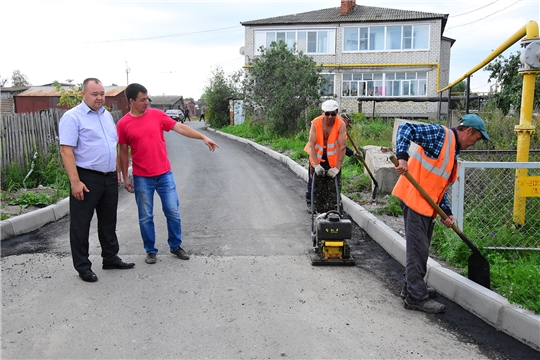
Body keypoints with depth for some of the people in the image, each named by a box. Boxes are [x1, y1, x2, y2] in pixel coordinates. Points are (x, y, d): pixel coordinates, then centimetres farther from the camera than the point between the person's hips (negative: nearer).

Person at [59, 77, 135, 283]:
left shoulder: (106, 115, 13)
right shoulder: (73, 117, -10)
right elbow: (66, 150, -16)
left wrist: (117, 172, 16)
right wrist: (75, 181, -22)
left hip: (109, 177, 7)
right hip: (86, 178, -7)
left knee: (108, 220, 16)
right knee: (81, 223, 4)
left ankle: (110, 258, 30)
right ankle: (82, 266, 15)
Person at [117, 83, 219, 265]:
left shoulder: (157, 114, 1)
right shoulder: (123, 124, -3)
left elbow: (180, 127, 2)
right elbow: (123, 151, 3)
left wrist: (203, 137, -3)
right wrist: (125, 177, 3)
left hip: (165, 174, 2)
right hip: (142, 178, -1)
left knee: (173, 212, 6)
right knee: (146, 216, 7)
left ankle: (176, 246, 24)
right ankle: (150, 251, 22)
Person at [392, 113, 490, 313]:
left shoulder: (454, 152, 19)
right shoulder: (440, 134, -7)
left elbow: (440, 185, 18)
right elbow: (405, 129, -16)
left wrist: (447, 212, 7)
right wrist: (402, 157, -31)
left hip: (427, 203, 10)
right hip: (414, 197, -10)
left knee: (420, 246, 18)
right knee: (417, 248, -6)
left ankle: (412, 286, 32)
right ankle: (416, 297, 2)